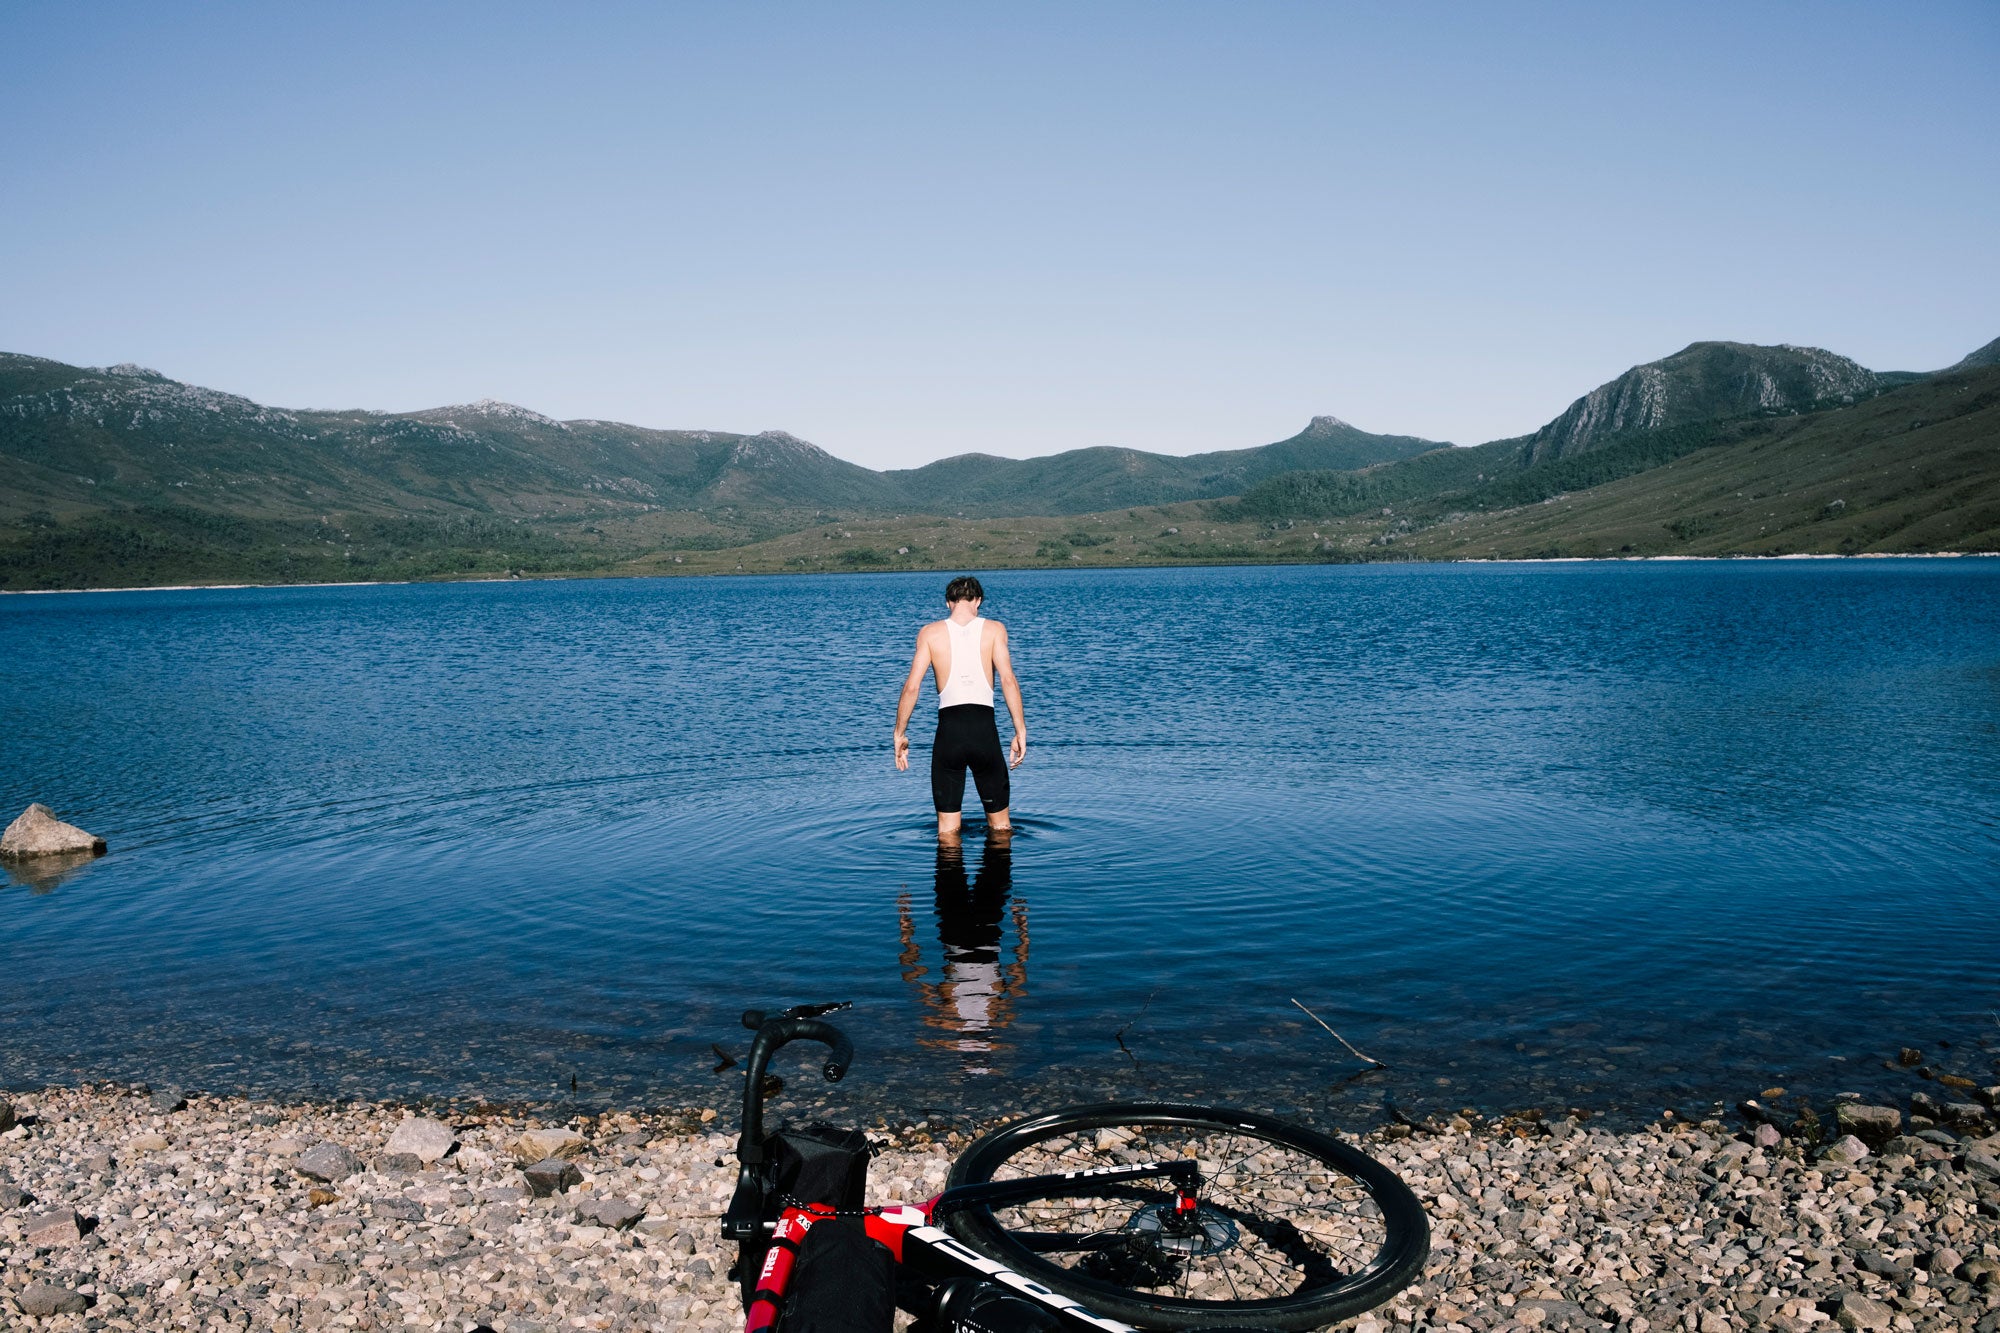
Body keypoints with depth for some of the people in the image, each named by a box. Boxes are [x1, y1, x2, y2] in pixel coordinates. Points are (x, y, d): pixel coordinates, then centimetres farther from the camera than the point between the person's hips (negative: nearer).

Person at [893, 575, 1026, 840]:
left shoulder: (930, 632, 5)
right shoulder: (994, 629, 4)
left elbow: (912, 687, -1)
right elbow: (1008, 680, -7)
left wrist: (900, 734, 7)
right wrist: (1020, 731, -4)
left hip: (948, 728, 0)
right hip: (985, 728, 0)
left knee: (947, 830, 11)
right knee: (1001, 826, 15)